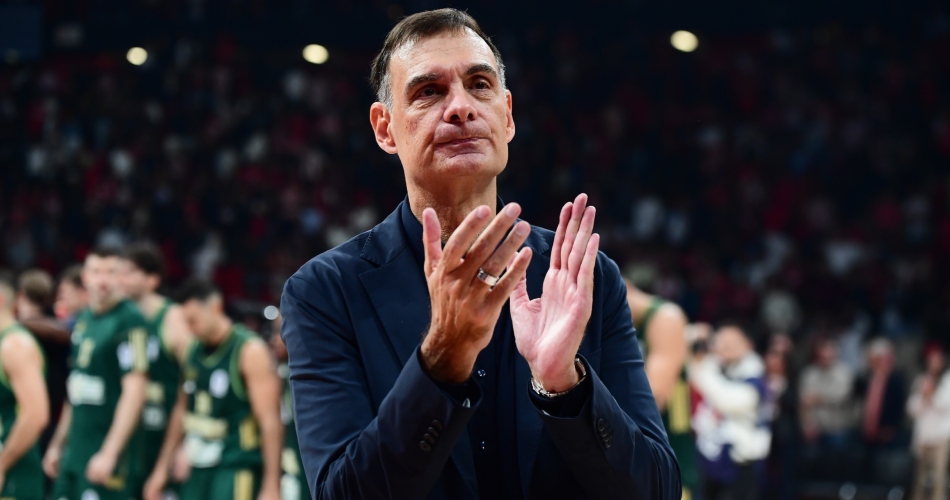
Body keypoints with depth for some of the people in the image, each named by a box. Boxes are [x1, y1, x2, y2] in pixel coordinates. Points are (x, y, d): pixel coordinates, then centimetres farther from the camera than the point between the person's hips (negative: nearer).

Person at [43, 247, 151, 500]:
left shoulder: (129, 320, -13)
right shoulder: (82, 320, 12)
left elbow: (134, 392, -18)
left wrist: (108, 453, -21)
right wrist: (58, 444, 20)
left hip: (105, 452, -8)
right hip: (74, 450, 8)